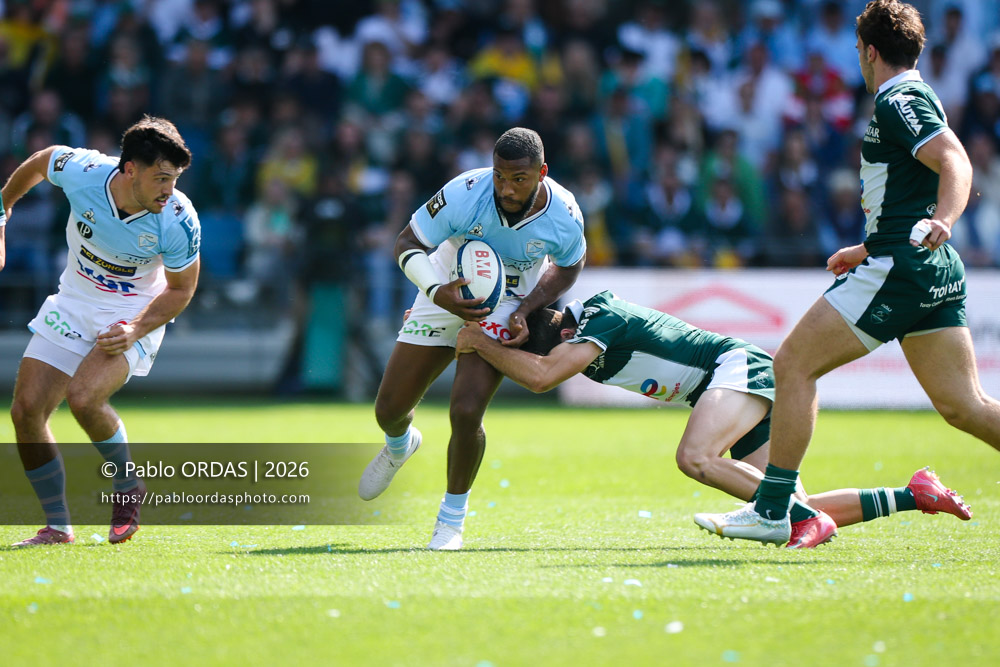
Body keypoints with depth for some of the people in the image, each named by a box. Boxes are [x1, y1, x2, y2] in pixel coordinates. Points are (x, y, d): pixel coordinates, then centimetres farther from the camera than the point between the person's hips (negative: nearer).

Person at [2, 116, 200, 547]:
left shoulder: (178, 222, -27)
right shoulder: (79, 171, -23)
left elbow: (181, 288, -9)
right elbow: (38, 163, 2)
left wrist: (136, 330, -23)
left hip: (135, 314, -4)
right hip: (73, 304, 4)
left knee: (83, 397, -28)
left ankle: (128, 488, -1)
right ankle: (57, 527, 12)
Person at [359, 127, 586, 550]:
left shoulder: (563, 217, -24)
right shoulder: (465, 195, -30)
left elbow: (569, 265, 0)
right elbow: (408, 244, -18)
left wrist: (528, 309, -14)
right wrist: (437, 291, -35)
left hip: (504, 310, -1)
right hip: (447, 296, 1)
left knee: (466, 413, -21)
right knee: (389, 410, 6)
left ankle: (452, 516, 3)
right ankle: (399, 445, 47)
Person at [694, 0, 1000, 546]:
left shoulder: (899, 101, -9)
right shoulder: (915, 99, 21)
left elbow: (955, 163, -25)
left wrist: (942, 221, -41)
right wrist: (870, 250, 37)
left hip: (897, 270, -10)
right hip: (936, 274, 10)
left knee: (793, 362, -3)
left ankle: (772, 511, -2)